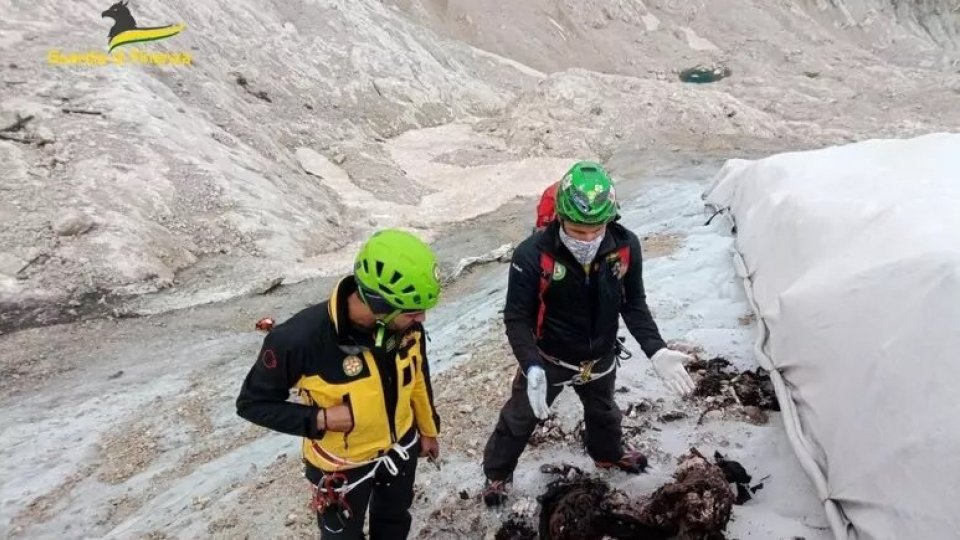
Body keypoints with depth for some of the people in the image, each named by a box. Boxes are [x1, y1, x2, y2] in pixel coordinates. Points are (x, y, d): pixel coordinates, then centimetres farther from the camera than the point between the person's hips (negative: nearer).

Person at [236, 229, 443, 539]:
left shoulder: (406, 324, -21)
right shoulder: (300, 338, -36)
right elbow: (252, 403, -20)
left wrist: (428, 429, 12)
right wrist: (320, 420, -31)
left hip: (400, 448, 4)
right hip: (342, 464, -4)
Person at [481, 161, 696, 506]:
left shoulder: (626, 246, -23)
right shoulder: (533, 255, -33)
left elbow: (633, 305, -8)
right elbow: (516, 318, -24)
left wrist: (656, 351, -20)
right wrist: (532, 367, -37)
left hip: (601, 358, 4)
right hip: (548, 359, -3)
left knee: (603, 412, 32)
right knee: (519, 418, 18)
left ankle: (609, 454, 64)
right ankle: (497, 473, 45)